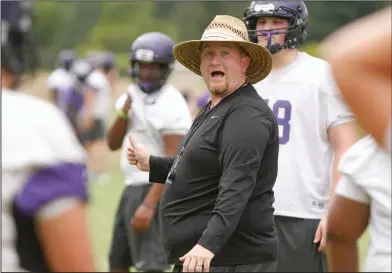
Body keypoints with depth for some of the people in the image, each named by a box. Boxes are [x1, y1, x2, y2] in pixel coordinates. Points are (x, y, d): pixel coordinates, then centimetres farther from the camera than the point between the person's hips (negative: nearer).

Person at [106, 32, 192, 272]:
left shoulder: (171, 106, -16)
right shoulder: (132, 96, 11)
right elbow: (113, 144, 11)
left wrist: (149, 205, -27)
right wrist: (123, 114, -8)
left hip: (154, 189, -9)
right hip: (132, 188, 9)